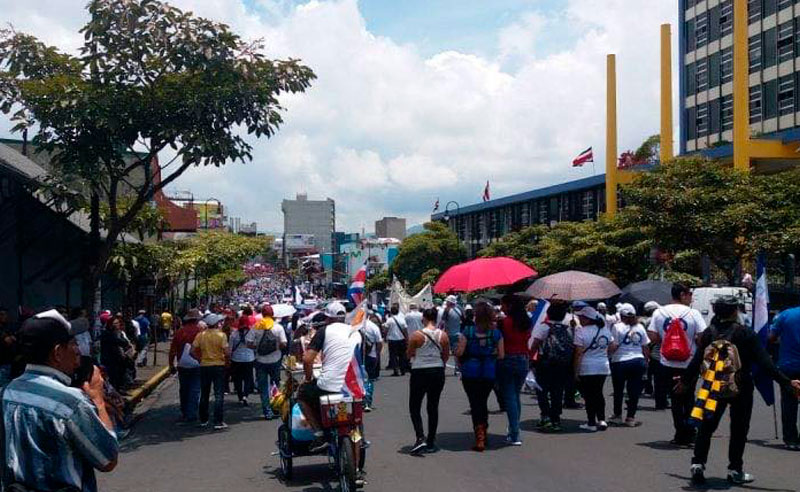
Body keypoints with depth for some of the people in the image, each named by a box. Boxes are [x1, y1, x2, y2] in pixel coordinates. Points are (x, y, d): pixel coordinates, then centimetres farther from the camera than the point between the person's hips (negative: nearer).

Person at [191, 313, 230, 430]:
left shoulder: (200, 335, -1)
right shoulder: (221, 335, -11)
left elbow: (193, 351, -3)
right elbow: (227, 352, -16)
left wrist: (200, 359, 11)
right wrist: (227, 360, 3)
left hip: (204, 366, 4)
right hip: (218, 366, -4)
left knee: (204, 395, 16)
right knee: (219, 395, 1)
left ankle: (203, 420, 23)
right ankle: (218, 422, -2)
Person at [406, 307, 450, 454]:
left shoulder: (416, 335, -12)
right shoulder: (443, 336, -2)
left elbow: (409, 355, -4)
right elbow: (446, 356, 4)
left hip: (420, 373, -4)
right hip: (438, 373, 4)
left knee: (414, 407, 6)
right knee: (433, 407, 12)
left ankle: (420, 437, -11)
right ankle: (431, 442, 15)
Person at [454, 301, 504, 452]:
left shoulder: (467, 332, -9)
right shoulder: (497, 333, -3)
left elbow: (459, 353, -10)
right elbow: (501, 355, -3)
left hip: (470, 373, -2)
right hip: (489, 373, 2)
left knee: (475, 404, 3)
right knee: (483, 402, 20)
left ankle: (480, 438, -6)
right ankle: (483, 432, 30)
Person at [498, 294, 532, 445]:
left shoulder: (504, 322, -12)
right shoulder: (526, 322, 5)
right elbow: (527, 340, 12)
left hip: (507, 361, -6)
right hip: (523, 361, 6)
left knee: (509, 397, -2)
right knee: (516, 396, 17)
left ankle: (515, 436, -6)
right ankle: (514, 431, 23)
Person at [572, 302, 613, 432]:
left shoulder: (581, 331, -13)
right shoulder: (605, 329, 6)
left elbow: (579, 353, -14)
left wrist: (576, 371, -9)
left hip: (587, 369, -5)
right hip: (603, 367, 5)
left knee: (589, 395, 3)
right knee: (598, 393, 16)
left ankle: (591, 423, 7)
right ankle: (602, 420, 12)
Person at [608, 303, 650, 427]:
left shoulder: (617, 327, -7)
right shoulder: (640, 327, 6)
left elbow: (612, 347, -13)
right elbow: (646, 347, 9)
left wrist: (608, 354, 6)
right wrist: (645, 361, 19)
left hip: (620, 362, -3)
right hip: (638, 361, 3)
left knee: (618, 391, 13)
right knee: (634, 391, 7)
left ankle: (617, 415, 23)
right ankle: (631, 417, 8)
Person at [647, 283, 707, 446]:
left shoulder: (659, 312, -2)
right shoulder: (693, 313, -10)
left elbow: (652, 336, -4)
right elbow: (702, 337, -14)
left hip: (669, 364, 1)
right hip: (689, 363, -1)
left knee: (676, 399, 10)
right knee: (689, 399, 14)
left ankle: (680, 434, 9)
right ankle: (689, 434, 14)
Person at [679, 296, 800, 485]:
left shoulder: (709, 333, -2)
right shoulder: (746, 334, -11)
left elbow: (696, 360, 2)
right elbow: (765, 363, -14)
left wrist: (685, 380, 16)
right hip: (741, 389, -3)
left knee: (706, 426, 12)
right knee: (739, 429, 10)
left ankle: (698, 464, 5)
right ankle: (735, 470, 13)